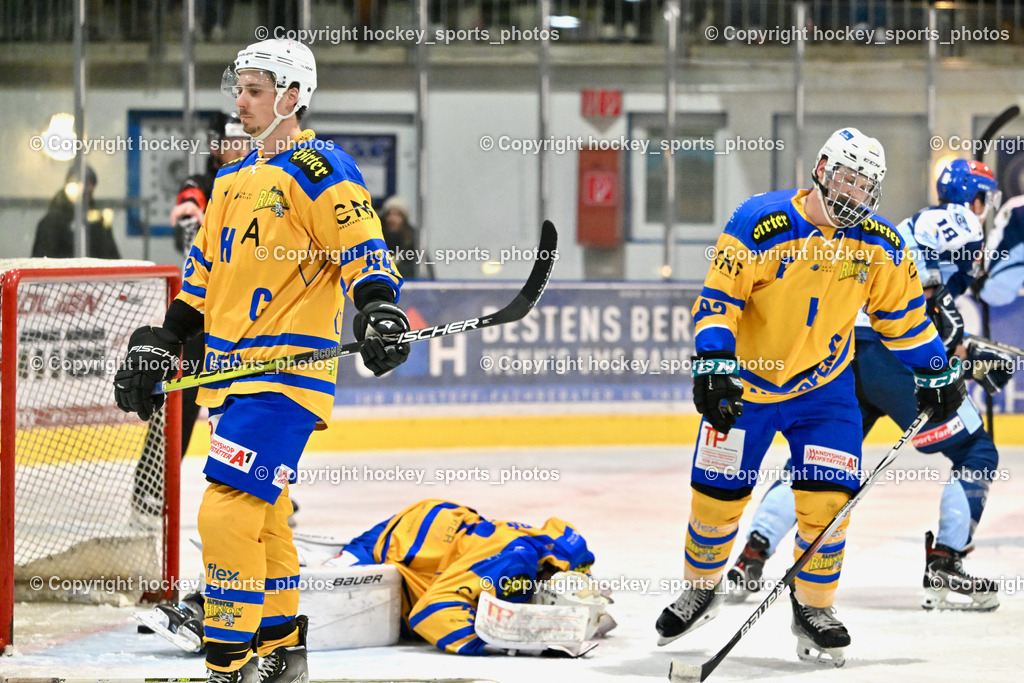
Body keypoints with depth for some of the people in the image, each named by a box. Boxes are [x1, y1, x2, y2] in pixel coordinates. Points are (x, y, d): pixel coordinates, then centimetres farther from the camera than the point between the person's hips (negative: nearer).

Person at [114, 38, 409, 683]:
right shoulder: (234, 178, 20)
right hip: (231, 370, 9)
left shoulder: (319, 170, -7)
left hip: (288, 368, -9)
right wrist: (161, 342, 22)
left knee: (228, 510, -16)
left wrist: (379, 310, -30)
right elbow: (205, 271, 26)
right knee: (261, 514, 14)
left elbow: (362, 248, -14)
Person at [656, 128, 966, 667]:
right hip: (747, 380, -2)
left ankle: (813, 609, 8)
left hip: (824, 386, 2)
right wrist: (713, 366, -28)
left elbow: (902, 313, 9)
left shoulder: (880, 246, -6)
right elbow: (719, 297, -19)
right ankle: (701, 591, 29)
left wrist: (936, 374, 12)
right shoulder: (761, 223, -20)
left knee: (827, 496, -9)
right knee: (717, 493, 4)